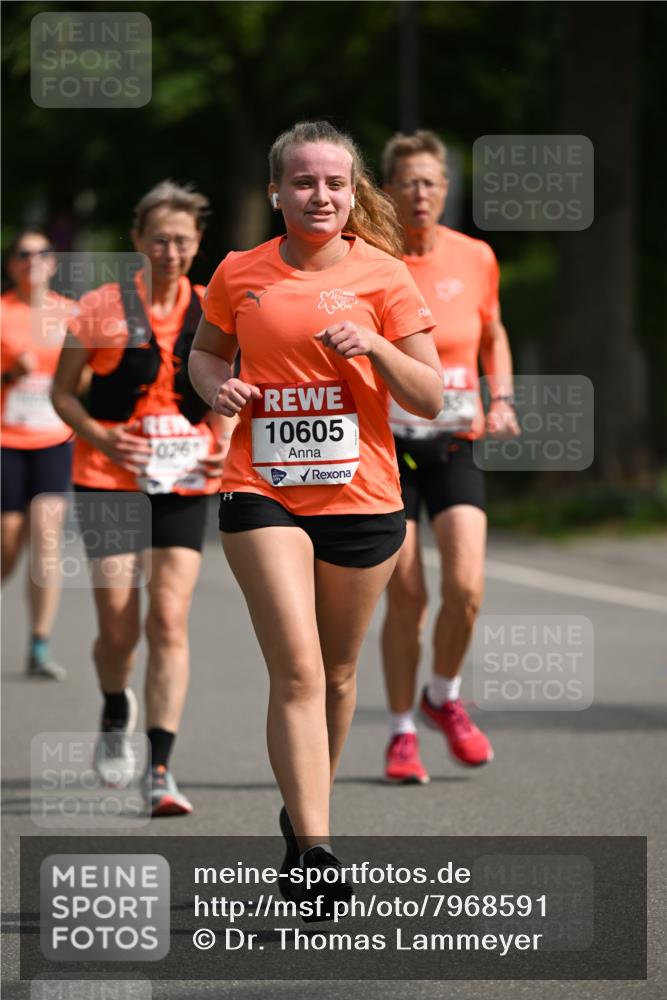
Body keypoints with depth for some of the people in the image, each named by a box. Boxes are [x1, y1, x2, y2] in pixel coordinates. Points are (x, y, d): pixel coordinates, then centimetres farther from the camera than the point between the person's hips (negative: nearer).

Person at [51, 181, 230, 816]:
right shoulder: (101, 307, -2)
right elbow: (62, 392, 3)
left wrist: (222, 447, -1)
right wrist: (101, 437, -14)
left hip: (184, 484, 1)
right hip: (109, 479, -1)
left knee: (169, 622, -10)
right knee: (119, 627, -1)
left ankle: (160, 770, -10)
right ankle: (116, 715, 33)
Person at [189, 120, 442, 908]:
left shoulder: (383, 277, 0)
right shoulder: (239, 275, 2)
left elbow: (430, 398, 1)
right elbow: (205, 350, 20)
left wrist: (377, 348, -17)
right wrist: (215, 385, -2)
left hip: (361, 496, 1)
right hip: (262, 493, -1)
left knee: (336, 672, 14)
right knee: (297, 670, -14)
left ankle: (303, 812, 36)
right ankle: (314, 850, -19)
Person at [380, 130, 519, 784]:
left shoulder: (475, 258, 2)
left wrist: (501, 399, 4)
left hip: (455, 443, 2)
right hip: (385, 446, -2)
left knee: (466, 588, -12)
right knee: (405, 596, -5)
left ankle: (444, 697, 16)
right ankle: (401, 732, 13)